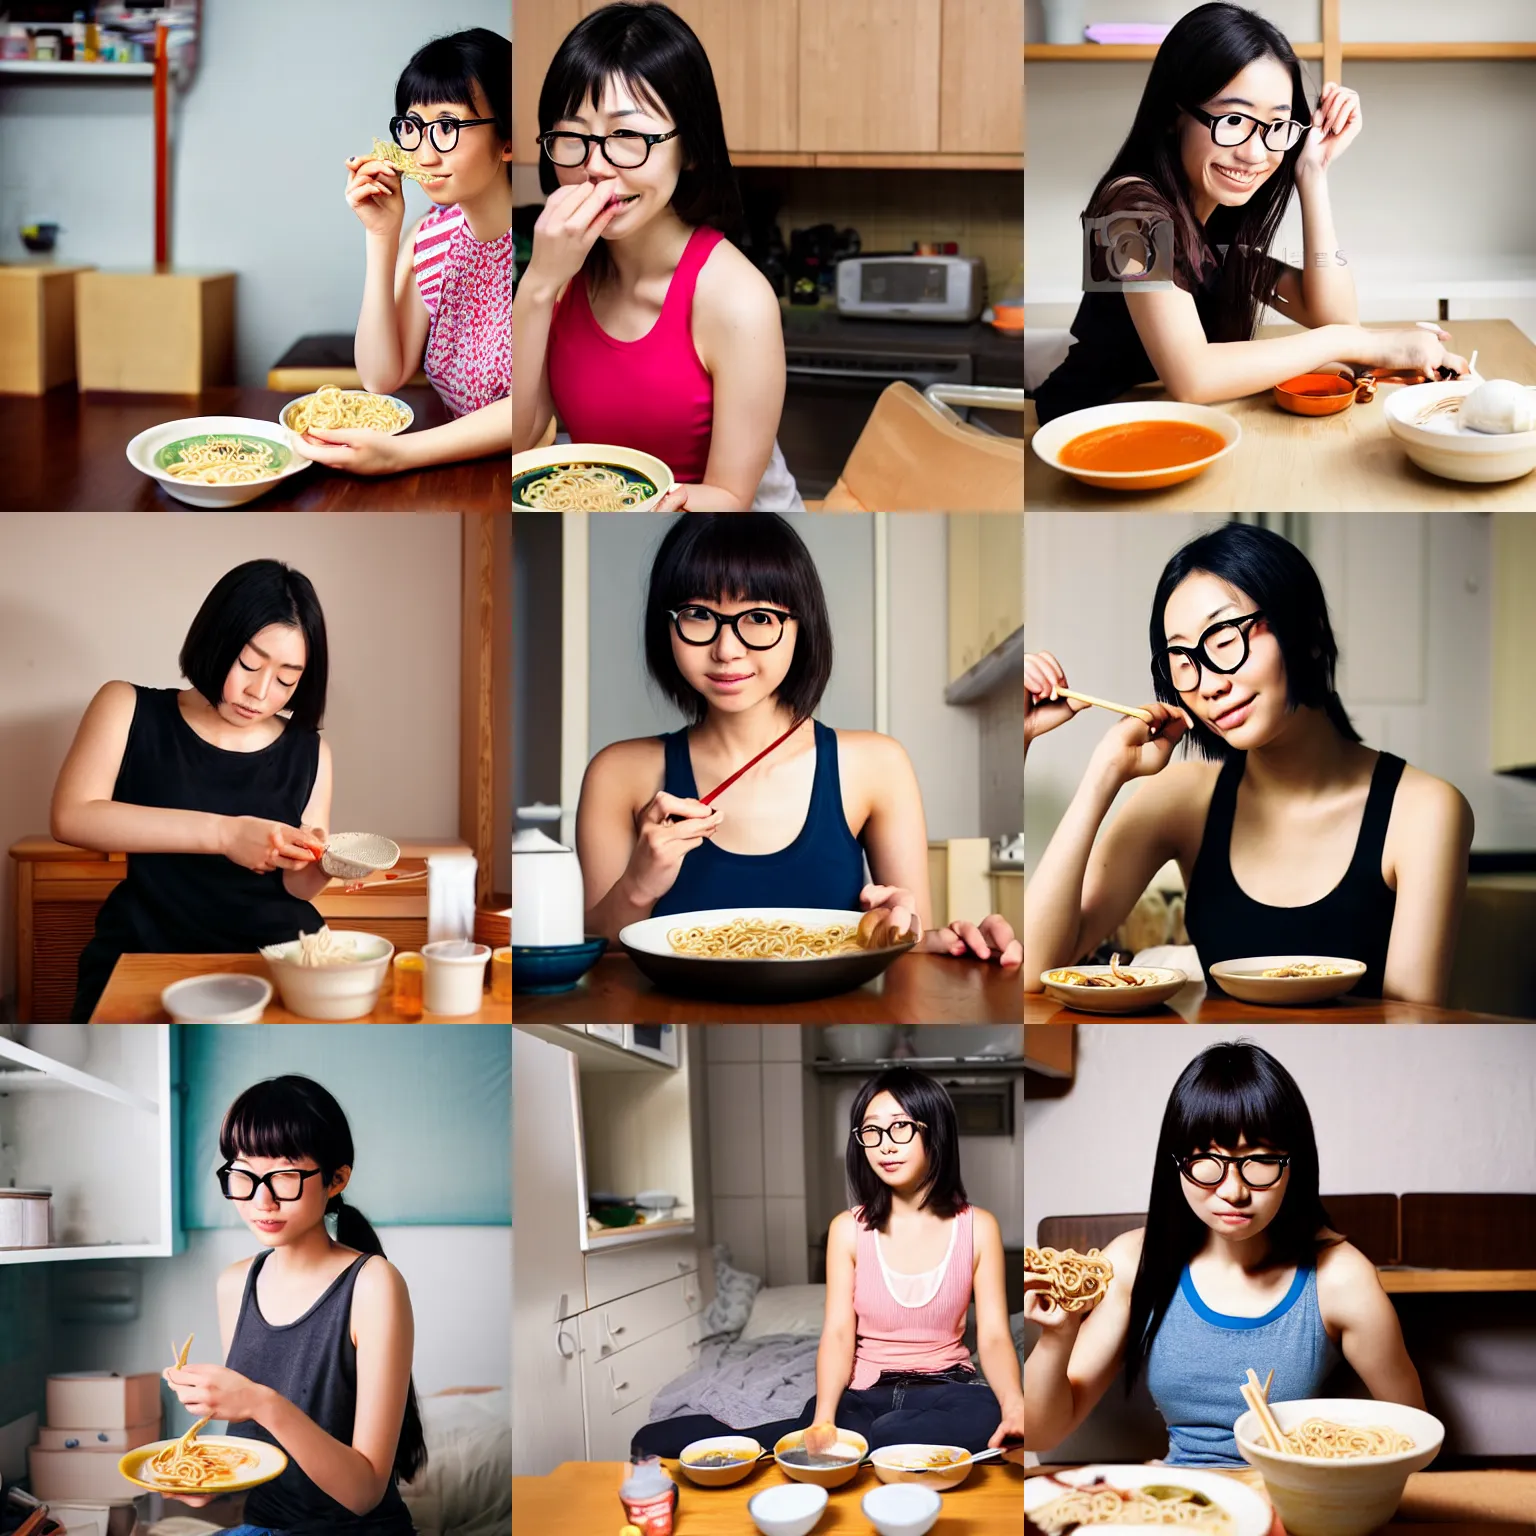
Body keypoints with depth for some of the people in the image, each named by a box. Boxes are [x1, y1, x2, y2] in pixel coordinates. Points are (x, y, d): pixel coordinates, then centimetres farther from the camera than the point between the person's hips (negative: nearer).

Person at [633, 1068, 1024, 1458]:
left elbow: (994, 1337, -4)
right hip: (862, 1395, -1)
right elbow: (838, 1335, -6)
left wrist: (1015, 1404, -28)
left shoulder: (978, 1227, 2)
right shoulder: (849, 1229, 4)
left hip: (944, 1392, 2)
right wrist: (823, 1417, -27)